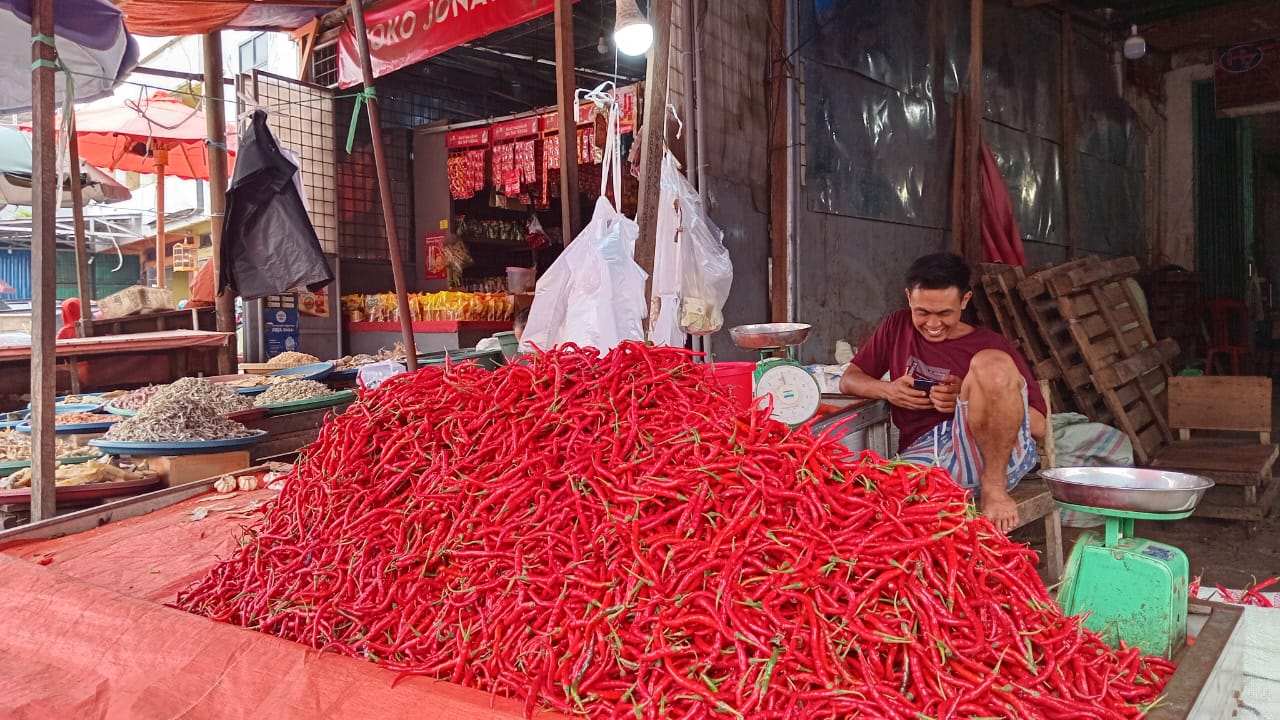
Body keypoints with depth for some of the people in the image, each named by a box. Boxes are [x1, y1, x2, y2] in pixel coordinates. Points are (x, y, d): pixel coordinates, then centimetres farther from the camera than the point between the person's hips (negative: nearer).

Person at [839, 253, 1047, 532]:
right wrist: (886, 390, 5)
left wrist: (972, 399, -9)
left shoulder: (992, 346, 12)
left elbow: (1037, 425, 6)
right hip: (921, 454, 1)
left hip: (994, 456, -1)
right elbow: (848, 380, 26)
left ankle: (994, 488, -18)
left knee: (992, 363, -30)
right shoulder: (898, 327, 22)